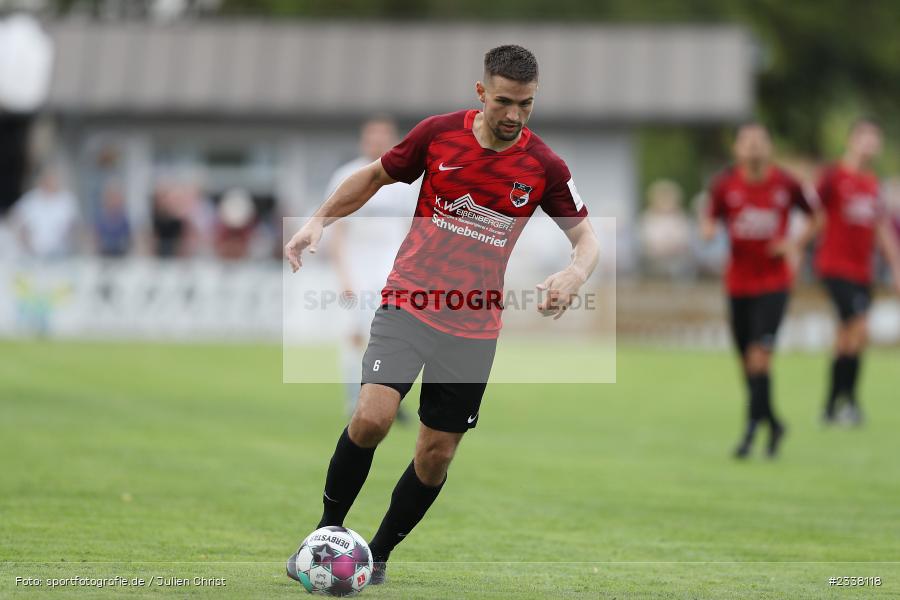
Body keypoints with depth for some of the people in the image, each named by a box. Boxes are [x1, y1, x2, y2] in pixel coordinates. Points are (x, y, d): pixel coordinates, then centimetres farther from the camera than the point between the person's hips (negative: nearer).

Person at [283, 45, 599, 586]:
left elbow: (587, 236, 0)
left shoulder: (544, 167, -6)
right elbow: (376, 176, 10)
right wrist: (319, 222, 3)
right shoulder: (439, 134, -6)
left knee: (437, 454, 3)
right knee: (372, 417, -20)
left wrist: (574, 275, -22)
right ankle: (328, 531, 0)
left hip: (474, 326, 2)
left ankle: (379, 557, 23)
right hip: (409, 303, -1)